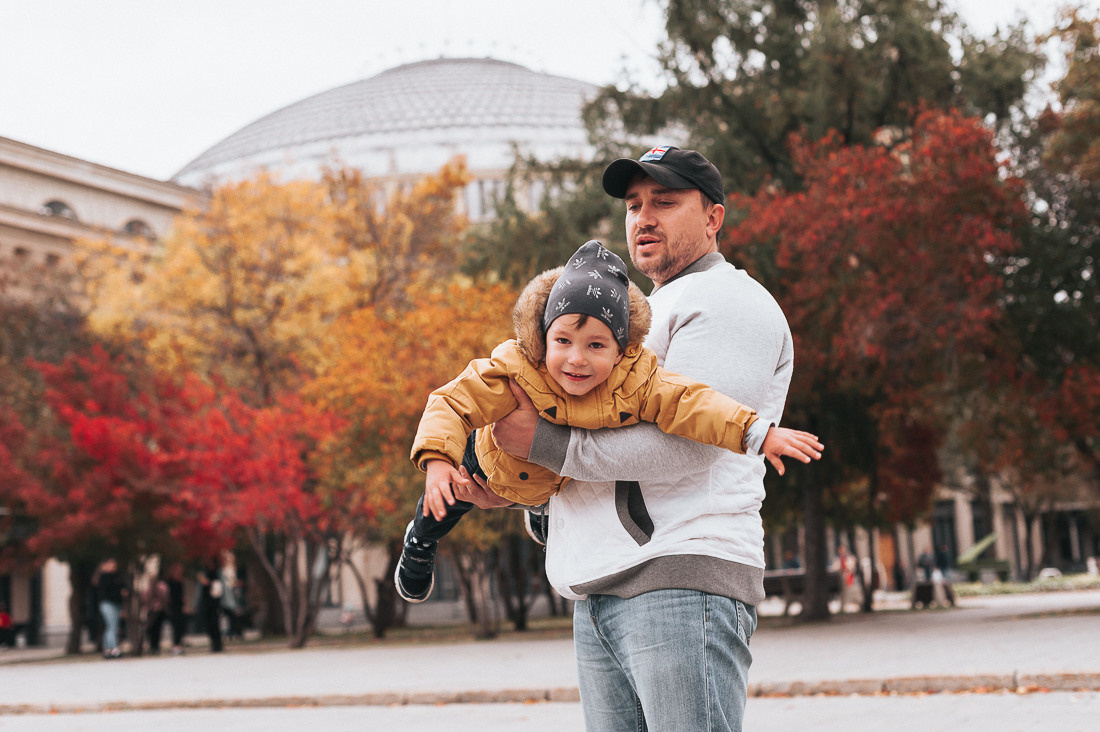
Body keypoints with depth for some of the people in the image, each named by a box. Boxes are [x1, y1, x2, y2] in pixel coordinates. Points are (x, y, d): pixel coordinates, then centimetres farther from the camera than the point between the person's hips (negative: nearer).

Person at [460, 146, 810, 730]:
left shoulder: (728, 301, -2)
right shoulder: (641, 315, 29)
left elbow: (682, 449, -14)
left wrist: (542, 443, -7)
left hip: (682, 580, -9)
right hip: (596, 601, 9)